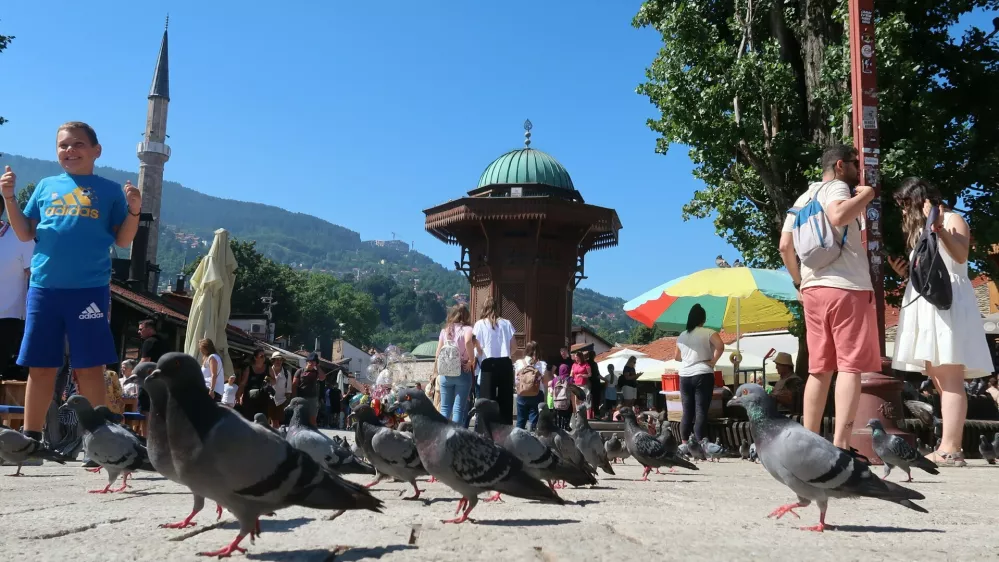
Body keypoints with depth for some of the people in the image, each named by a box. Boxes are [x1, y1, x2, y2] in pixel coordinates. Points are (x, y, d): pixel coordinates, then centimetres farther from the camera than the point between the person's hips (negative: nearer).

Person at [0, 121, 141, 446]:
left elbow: (122, 240, 3)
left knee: (90, 368, 0)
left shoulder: (109, 191, 6)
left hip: (90, 289, -3)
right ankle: (30, 438, 17)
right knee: (40, 367, 8)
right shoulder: (46, 187, 13)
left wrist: (134, 211, -12)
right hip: (43, 287, 3)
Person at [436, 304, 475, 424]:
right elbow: (468, 342, -25)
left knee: (445, 408, 11)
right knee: (458, 409, 1)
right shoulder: (467, 329, -2)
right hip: (463, 372, -3)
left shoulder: (444, 330, 10)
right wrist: (471, 360, -13)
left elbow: (438, 355, 8)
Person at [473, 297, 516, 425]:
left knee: (487, 400, 1)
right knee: (505, 400, 7)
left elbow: (478, 347, -5)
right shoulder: (506, 323, 9)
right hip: (505, 364, 2)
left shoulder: (480, 324, 2)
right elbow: (514, 346, 9)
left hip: (489, 364, -2)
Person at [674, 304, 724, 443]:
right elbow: (720, 346, -21)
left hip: (684, 376, 5)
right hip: (703, 376, -5)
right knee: (701, 412, -4)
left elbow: (677, 357, 19)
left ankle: (684, 443, 10)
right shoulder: (708, 333, -4)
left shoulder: (682, 335, 11)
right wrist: (713, 361, -10)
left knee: (687, 412, 9)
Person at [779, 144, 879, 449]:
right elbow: (838, 216, -23)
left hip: (813, 289, 7)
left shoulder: (802, 199, 21)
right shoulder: (836, 186, 0)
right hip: (847, 287, -7)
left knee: (819, 370, 9)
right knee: (850, 366, -8)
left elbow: (785, 246, 16)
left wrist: (799, 282, 23)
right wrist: (866, 195, -7)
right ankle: (840, 444, -14)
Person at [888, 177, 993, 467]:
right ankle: (950, 447, 3)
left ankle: (950, 449, -17)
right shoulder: (920, 229, 25)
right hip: (927, 302, 9)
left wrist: (940, 229, -30)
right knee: (939, 380, 3)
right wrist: (905, 272, 9)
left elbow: (961, 255, -17)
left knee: (949, 378, -13)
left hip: (948, 299, -9)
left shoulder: (952, 219, 2)